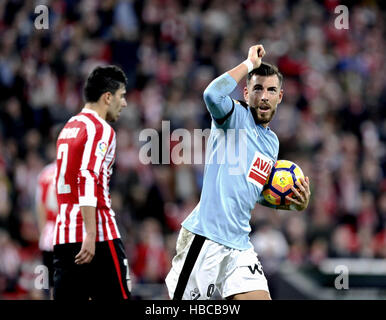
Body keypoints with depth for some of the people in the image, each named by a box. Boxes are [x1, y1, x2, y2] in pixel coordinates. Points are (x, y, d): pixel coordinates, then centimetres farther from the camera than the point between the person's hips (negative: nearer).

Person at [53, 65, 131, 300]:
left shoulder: (68, 128, 20)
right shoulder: (101, 130, -7)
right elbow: (88, 179, -19)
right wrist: (91, 234, -24)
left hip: (63, 235, 8)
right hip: (98, 236, -8)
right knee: (117, 296, -1)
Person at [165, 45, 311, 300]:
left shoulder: (272, 142, 17)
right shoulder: (236, 115, -4)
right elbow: (212, 94, -28)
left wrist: (296, 203, 11)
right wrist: (250, 62, -16)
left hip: (239, 245, 7)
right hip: (205, 237, -7)